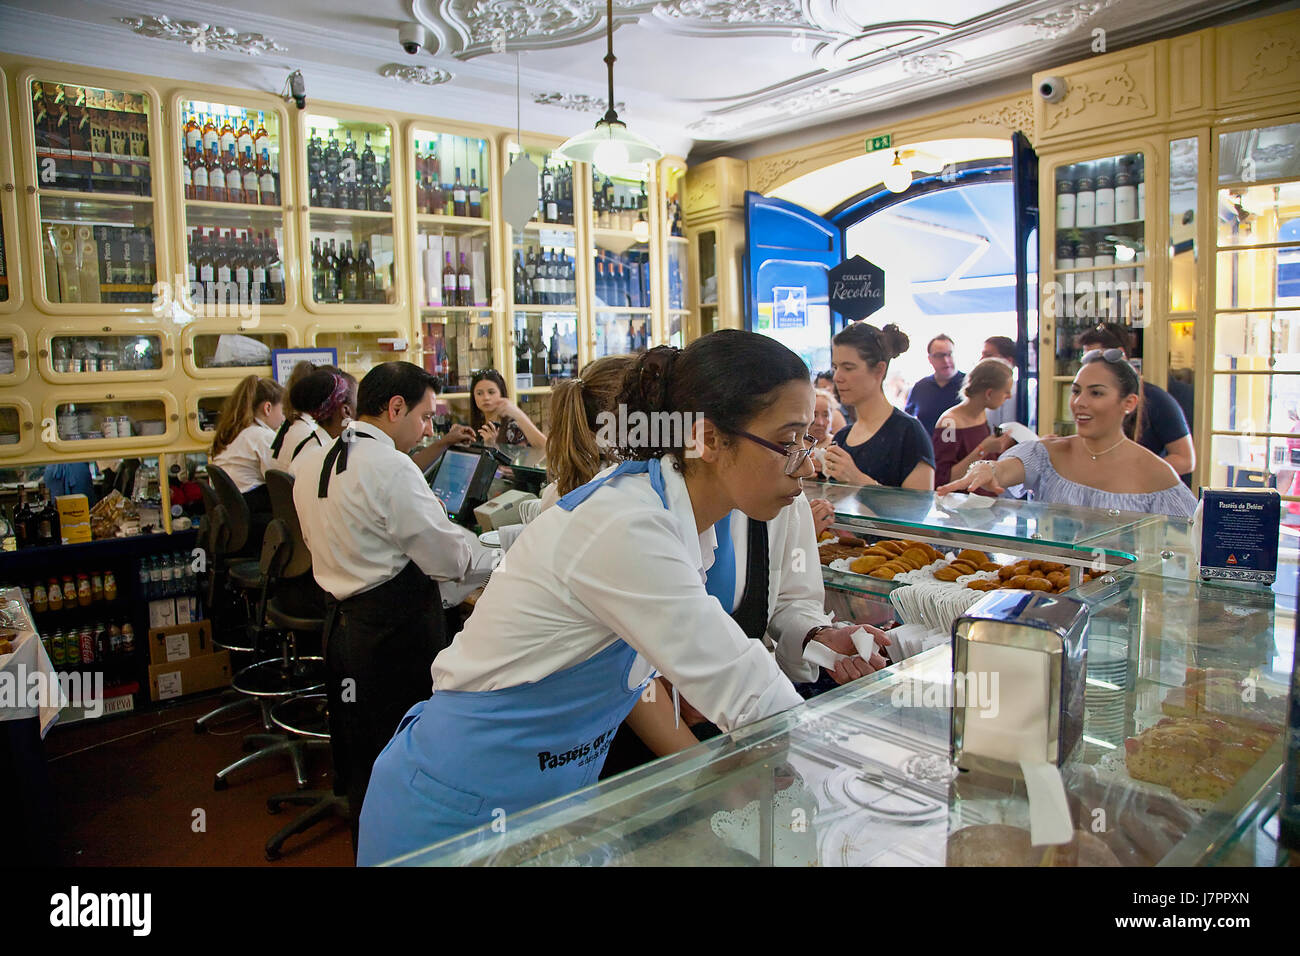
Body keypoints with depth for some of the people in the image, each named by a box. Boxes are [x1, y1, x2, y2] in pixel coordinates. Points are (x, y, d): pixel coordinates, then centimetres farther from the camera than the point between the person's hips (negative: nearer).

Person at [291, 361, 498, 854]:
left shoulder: (312, 461, 7)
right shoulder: (390, 467, -19)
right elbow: (449, 557, -18)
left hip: (342, 622, 9)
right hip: (396, 631, -9)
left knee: (361, 758, 22)